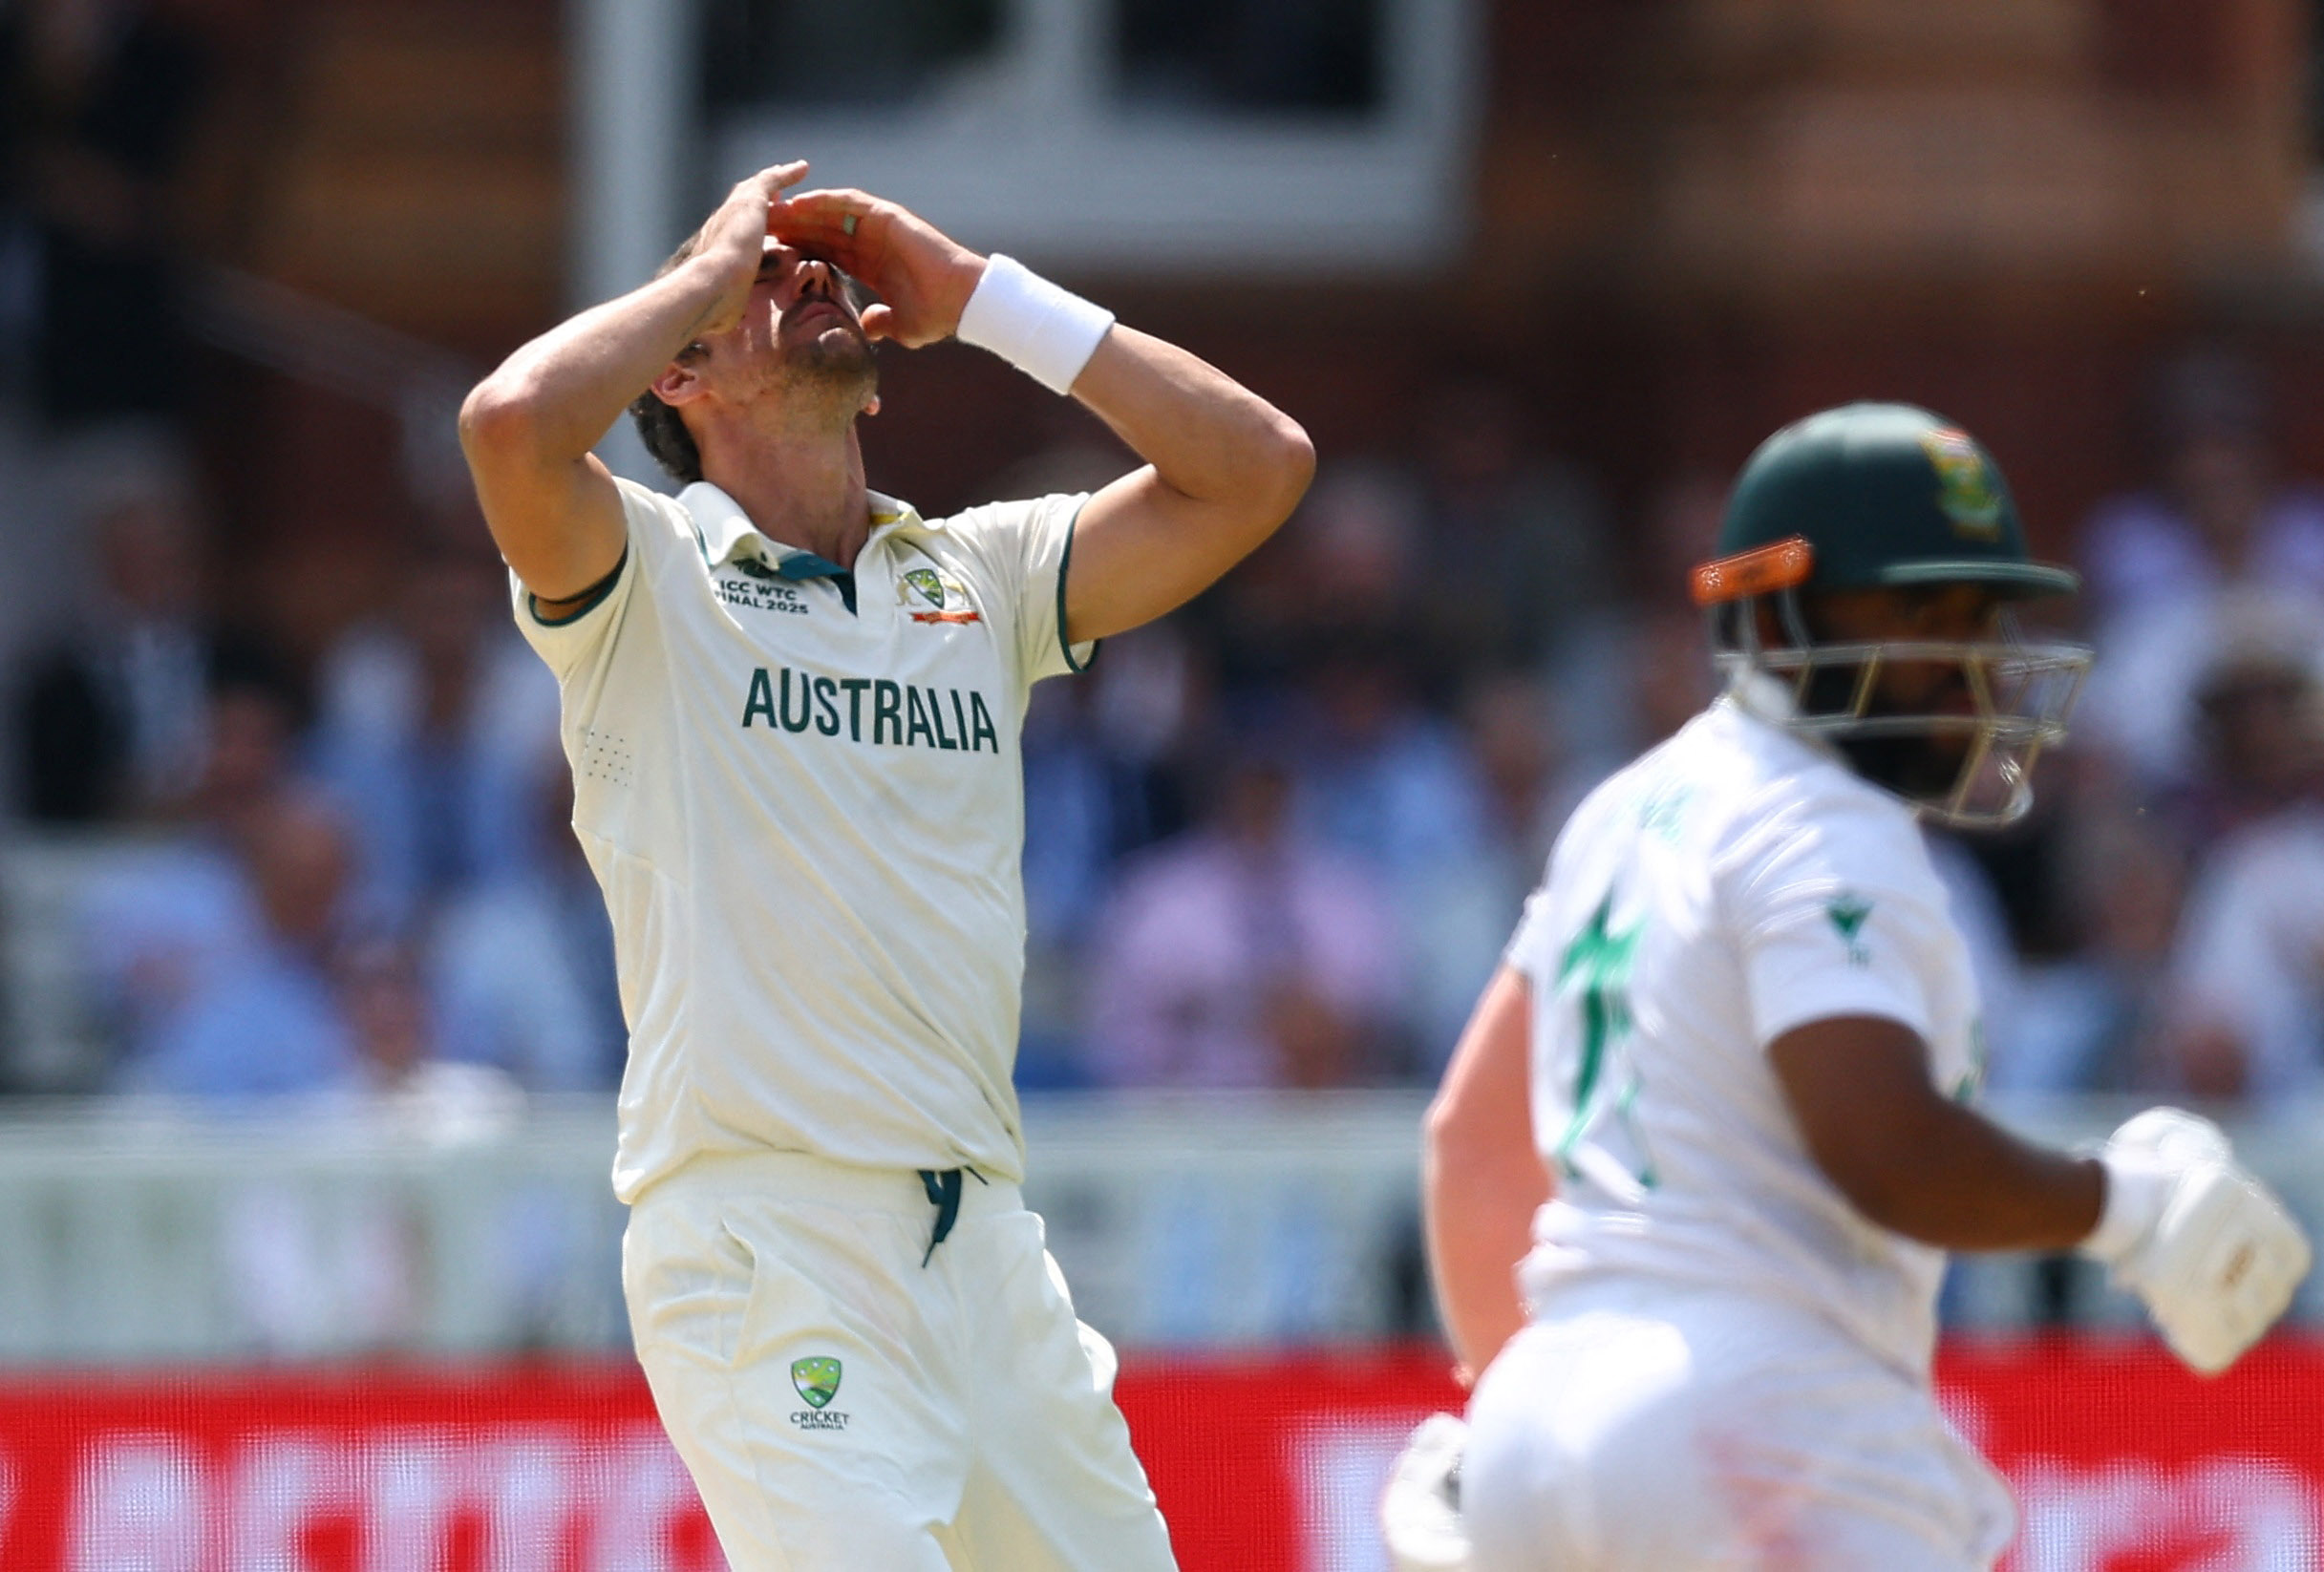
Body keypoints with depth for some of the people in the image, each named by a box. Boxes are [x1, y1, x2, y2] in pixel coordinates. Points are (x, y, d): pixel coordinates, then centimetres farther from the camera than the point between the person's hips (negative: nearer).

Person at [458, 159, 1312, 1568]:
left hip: (983, 1242, 6)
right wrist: (710, 268, 0)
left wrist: (977, 295, 10)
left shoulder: (980, 577, 18)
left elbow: (1258, 470, 9)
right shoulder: (647, 574, 3)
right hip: (761, 1249, -6)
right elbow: (516, 423, -18)